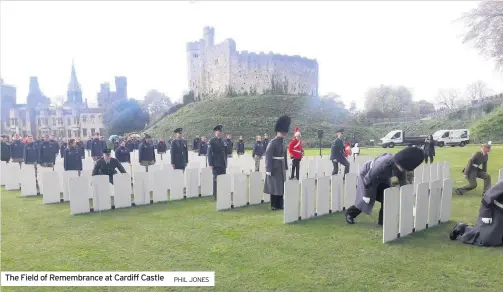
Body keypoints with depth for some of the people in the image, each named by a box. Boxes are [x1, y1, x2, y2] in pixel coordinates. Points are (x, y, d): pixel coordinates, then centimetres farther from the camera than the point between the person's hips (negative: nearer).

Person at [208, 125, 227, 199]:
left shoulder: (223, 141, 12)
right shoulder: (212, 141, -4)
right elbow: (209, 153, -7)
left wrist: (226, 163, 13)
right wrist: (210, 164, -12)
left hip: (223, 164, 5)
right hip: (216, 164, -5)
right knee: (216, 180, -1)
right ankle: (216, 195, 6)